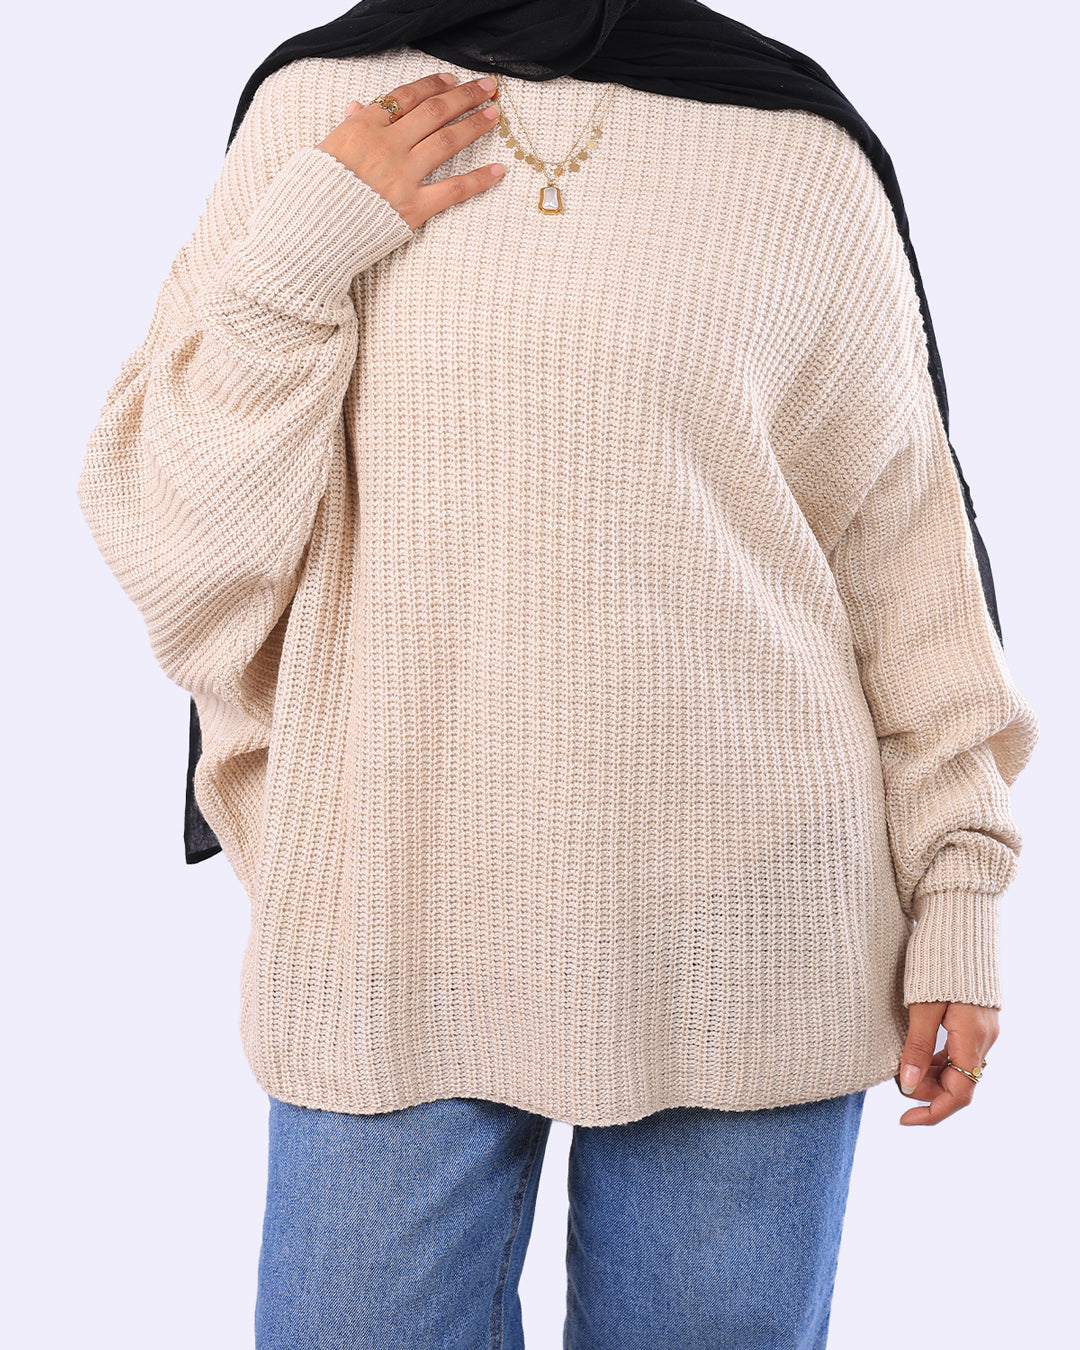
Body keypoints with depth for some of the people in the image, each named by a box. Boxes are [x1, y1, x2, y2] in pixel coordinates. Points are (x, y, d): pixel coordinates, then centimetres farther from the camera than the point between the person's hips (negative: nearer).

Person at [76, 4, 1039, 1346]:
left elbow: (898, 531, 6)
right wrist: (300, 253, -10)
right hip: (394, 923, 1)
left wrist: (959, 885, 2)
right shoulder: (313, 110, 3)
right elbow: (162, 535, 2)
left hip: (741, 934, 0)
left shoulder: (801, 153, 1)